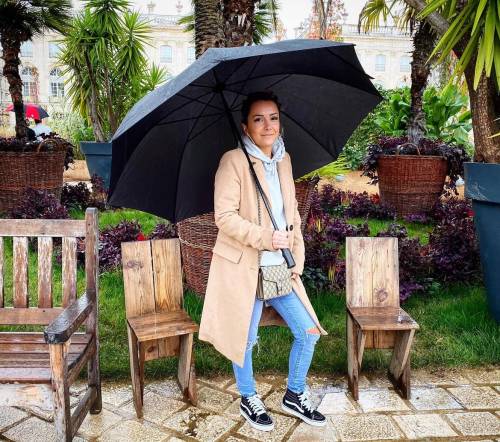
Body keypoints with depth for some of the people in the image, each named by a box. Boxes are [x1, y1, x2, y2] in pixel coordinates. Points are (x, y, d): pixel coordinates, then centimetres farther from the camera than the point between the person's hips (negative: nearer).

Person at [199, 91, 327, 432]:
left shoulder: (284, 160, 9)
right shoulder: (234, 161, -11)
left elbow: (293, 214, 14)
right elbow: (224, 216, -17)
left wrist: (298, 259, 7)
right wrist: (265, 238, -24)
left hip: (280, 267, 6)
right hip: (244, 266, -6)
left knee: (308, 331, 8)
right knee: (245, 339, 10)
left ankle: (295, 395, 32)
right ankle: (249, 400, 36)